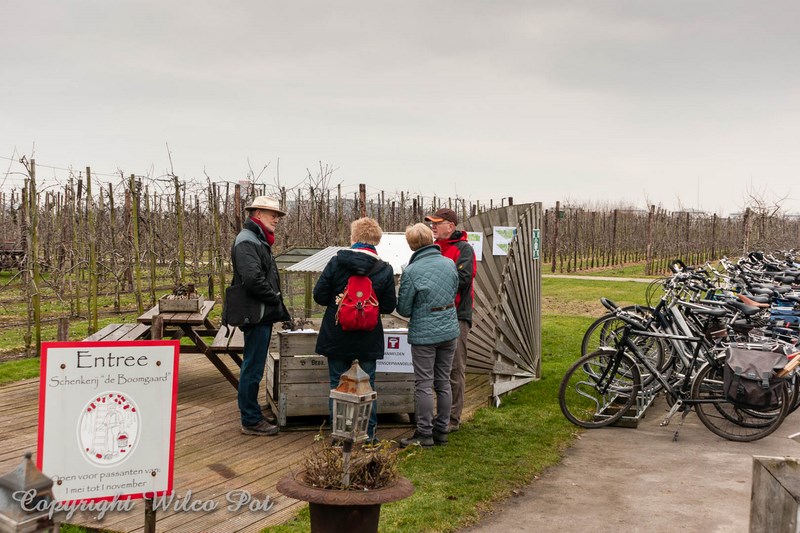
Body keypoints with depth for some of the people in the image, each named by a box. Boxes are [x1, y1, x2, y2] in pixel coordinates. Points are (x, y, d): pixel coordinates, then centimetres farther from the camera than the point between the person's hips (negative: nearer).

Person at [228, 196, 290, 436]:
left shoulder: (259, 241, 19)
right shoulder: (247, 242, -15)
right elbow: (253, 279, -27)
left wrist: (280, 311, 14)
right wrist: (276, 300, -14)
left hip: (263, 316, 11)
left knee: (253, 367, 18)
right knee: (253, 369, -3)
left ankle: (250, 411, 28)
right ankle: (251, 421, 5)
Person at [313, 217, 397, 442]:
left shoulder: (336, 262, -10)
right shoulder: (385, 270, -7)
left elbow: (319, 295, -7)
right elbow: (389, 306, -3)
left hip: (337, 337, 0)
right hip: (369, 339, 1)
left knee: (337, 383, 11)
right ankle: (368, 432, 18)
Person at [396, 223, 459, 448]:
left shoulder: (411, 271, -15)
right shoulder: (449, 263, -1)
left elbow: (404, 309, -8)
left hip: (424, 334, -5)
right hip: (449, 330, 5)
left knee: (424, 384, 3)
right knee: (443, 383, 13)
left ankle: (424, 434, 9)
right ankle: (441, 431, 21)